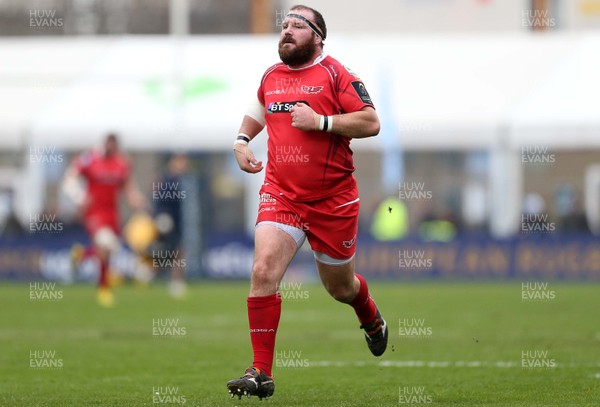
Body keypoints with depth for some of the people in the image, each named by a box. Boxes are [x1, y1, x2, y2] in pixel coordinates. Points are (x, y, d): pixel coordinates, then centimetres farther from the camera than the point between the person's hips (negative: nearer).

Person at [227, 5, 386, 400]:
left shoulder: (335, 74, -7)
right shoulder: (270, 77, 9)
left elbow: (371, 122, -13)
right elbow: (258, 111, 29)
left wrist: (321, 121, -21)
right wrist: (242, 141, 10)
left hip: (333, 200, -3)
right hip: (280, 194, 3)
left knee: (340, 286, 14)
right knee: (263, 271, -19)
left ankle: (372, 320, 53)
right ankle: (261, 373, -16)